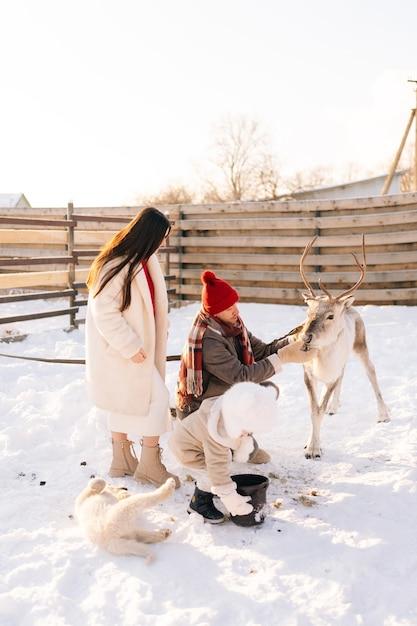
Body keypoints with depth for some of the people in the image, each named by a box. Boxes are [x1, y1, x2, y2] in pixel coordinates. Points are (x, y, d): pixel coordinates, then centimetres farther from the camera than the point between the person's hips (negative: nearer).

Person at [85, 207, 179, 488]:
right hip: (122, 349, -9)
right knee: (157, 398, -5)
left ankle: (122, 460, 30)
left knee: (126, 401, 17)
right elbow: (104, 313, -25)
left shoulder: (145, 260, 3)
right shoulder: (116, 266, -24)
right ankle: (149, 464, 6)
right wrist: (131, 346, -22)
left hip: (136, 346, 9)